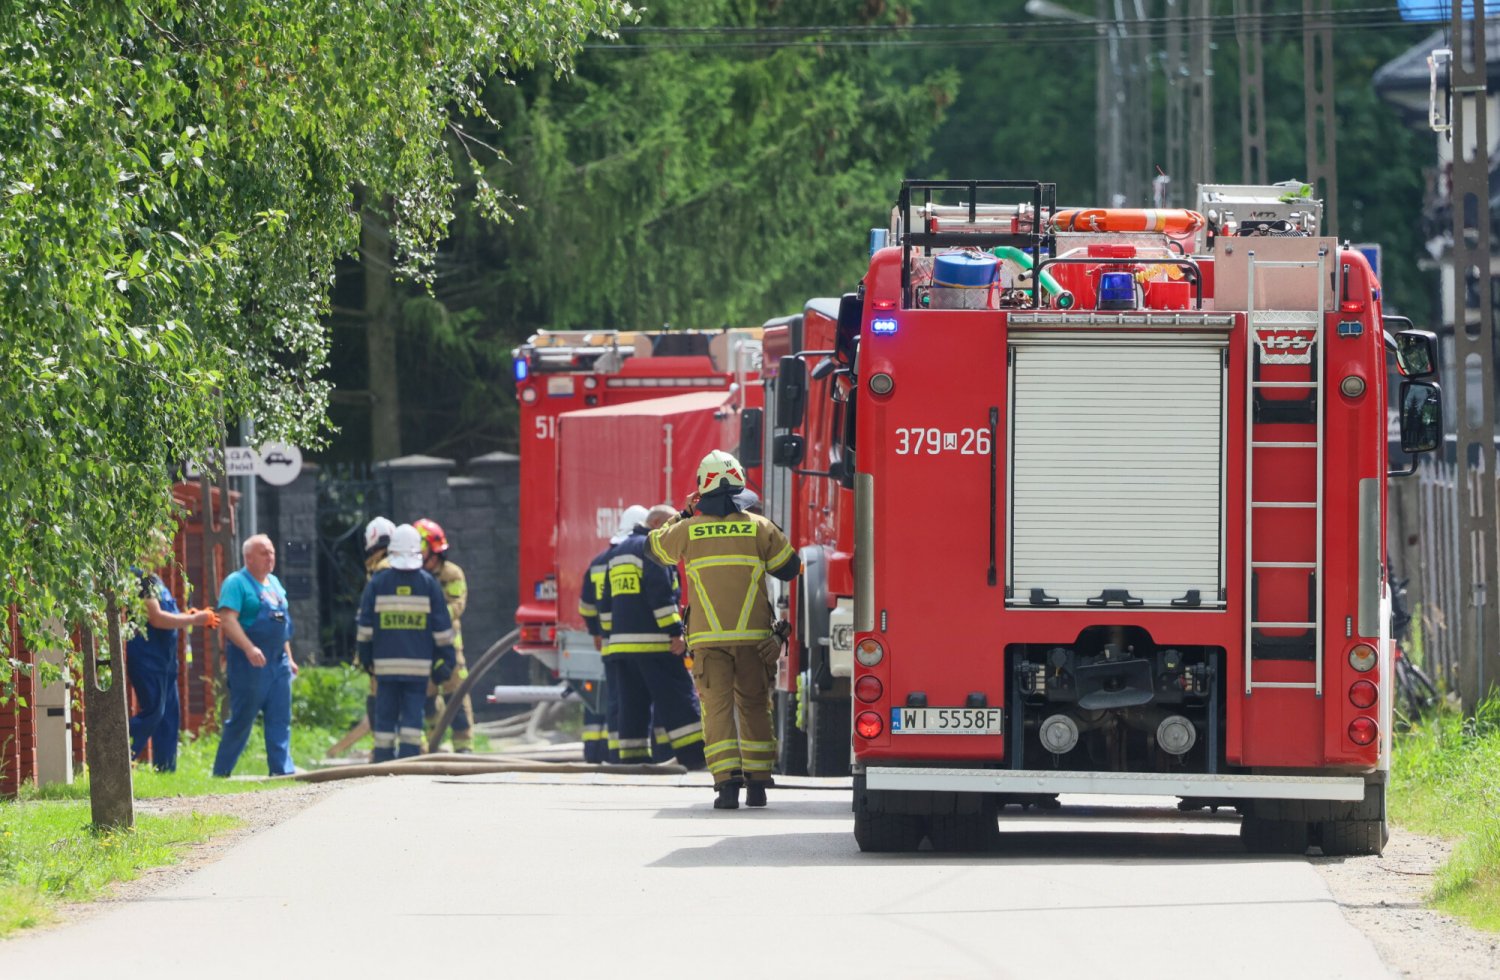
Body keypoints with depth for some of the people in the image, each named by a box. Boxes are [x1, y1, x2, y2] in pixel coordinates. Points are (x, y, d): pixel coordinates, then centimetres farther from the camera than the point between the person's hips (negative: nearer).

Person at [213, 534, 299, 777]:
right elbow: (228, 619, -19)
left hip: (278, 663, 8)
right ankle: (220, 773, 6)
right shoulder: (237, 583, -8)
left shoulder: (274, 584, 17)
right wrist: (249, 648, -30)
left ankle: (282, 769, 1)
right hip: (250, 664, -8)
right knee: (241, 720, -3)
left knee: (280, 720, 2)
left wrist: (289, 658, 20)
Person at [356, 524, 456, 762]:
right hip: (419, 663, 0)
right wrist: (445, 659, 9)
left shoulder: (377, 583, 0)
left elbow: (365, 624, 4)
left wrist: (365, 657, 14)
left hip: (386, 662, 0)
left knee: (385, 715, 5)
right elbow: (442, 626, 2)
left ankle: (383, 760, 5)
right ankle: (410, 757, -5)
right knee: (413, 714, 2)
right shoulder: (428, 584, 0)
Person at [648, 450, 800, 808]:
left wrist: (682, 515, 29)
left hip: (709, 638, -1)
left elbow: (655, 546, 18)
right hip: (753, 637, 1)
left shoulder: (689, 530, -1)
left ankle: (727, 782, -17)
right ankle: (757, 785, 14)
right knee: (753, 707, 12)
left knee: (717, 707, -3)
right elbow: (790, 568, 7)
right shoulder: (759, 527, -1)